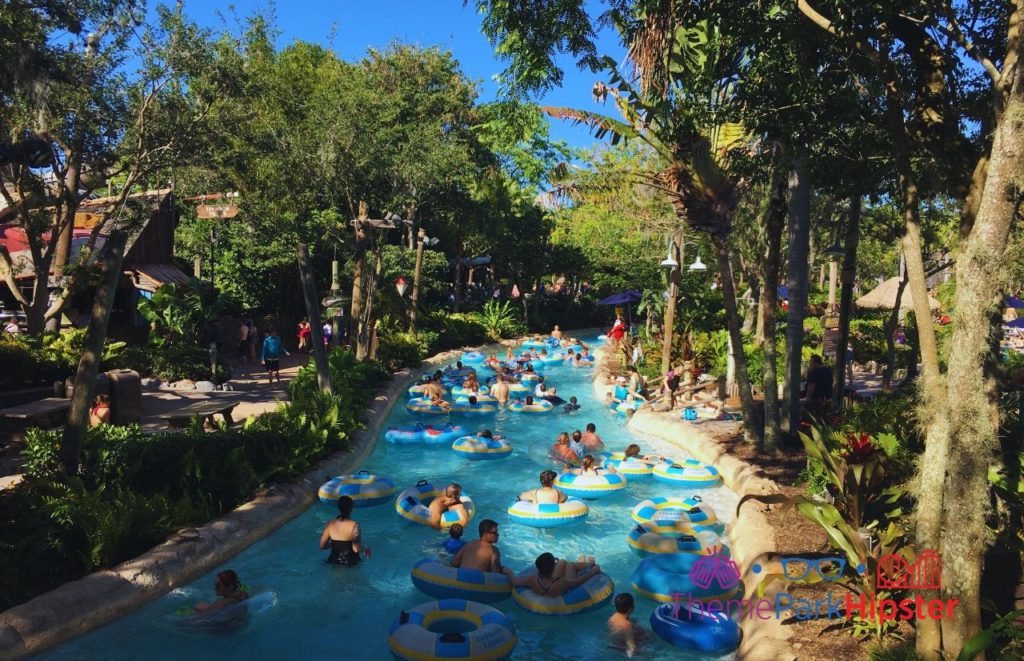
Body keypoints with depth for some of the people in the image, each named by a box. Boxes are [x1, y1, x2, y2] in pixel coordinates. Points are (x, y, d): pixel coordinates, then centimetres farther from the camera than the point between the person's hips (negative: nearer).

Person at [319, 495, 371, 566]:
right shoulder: (354, 525, -20)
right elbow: (356, 549, -23)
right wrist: (365, 547, -4)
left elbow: (322, 545, -2)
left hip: (334, 561, 4)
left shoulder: (330, 524, -8)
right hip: (350, 562, -4)